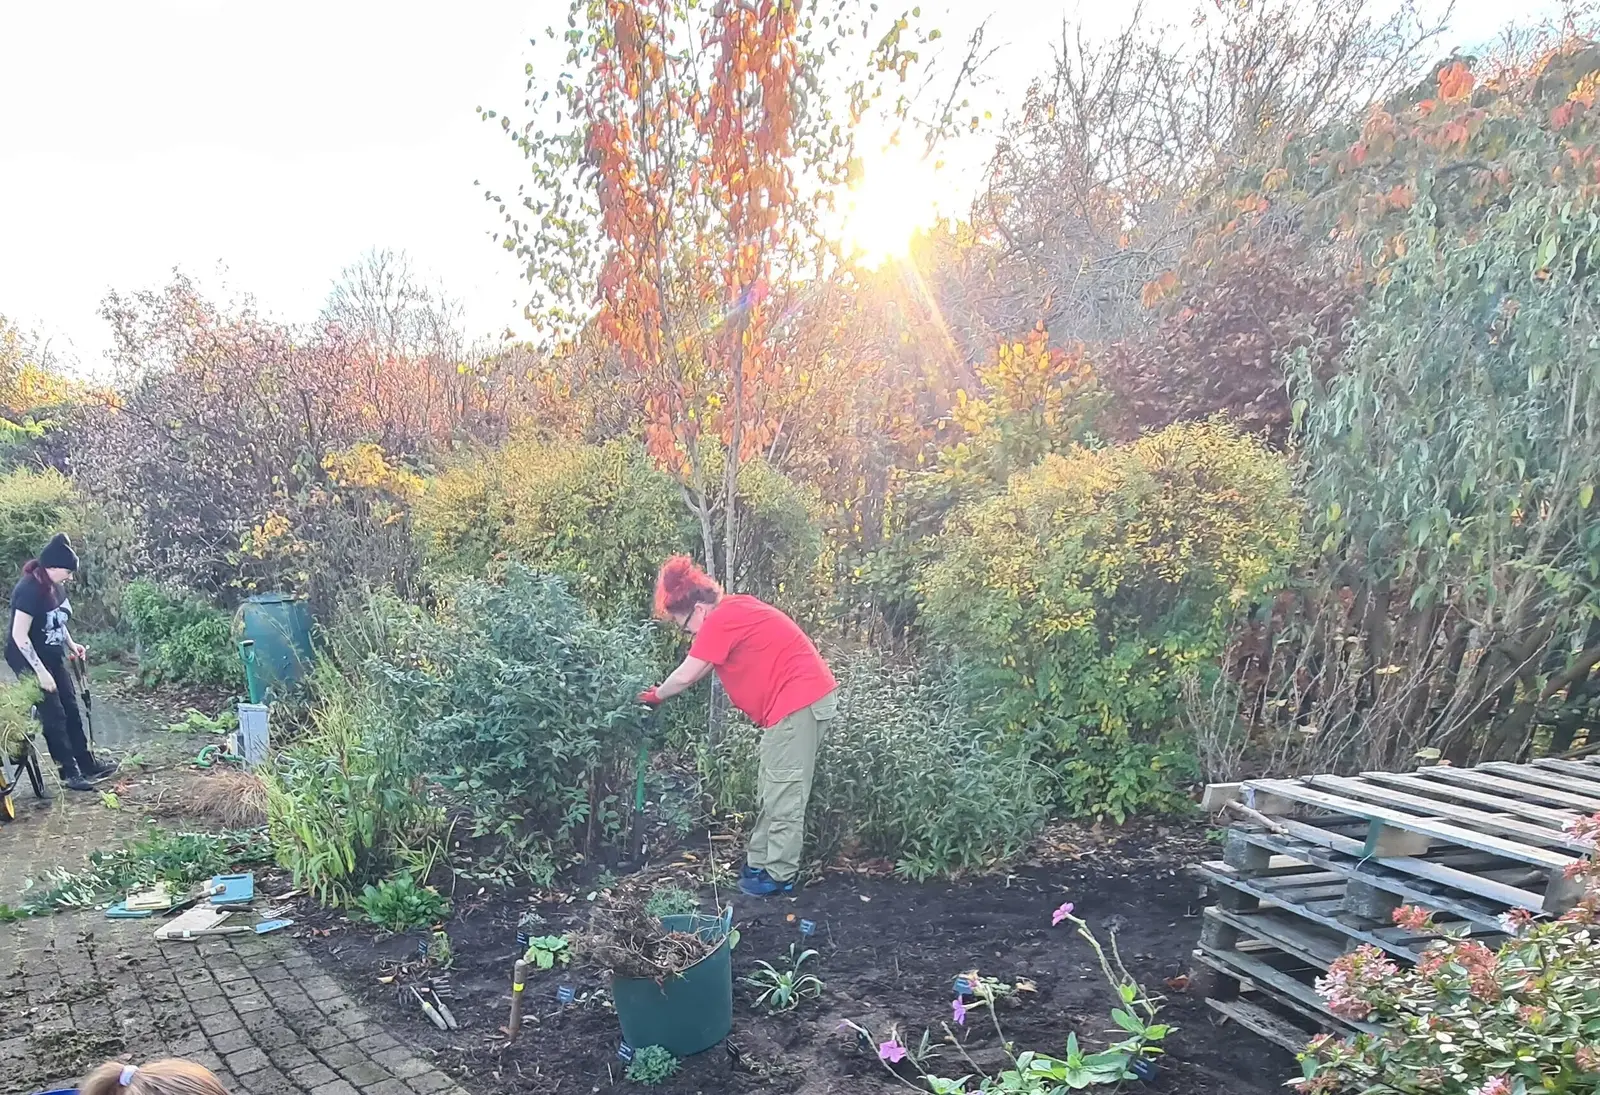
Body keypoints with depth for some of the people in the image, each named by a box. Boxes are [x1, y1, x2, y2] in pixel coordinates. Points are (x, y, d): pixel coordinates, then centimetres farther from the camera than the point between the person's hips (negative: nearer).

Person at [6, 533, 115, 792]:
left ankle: (87, 765, 21)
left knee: (71, 710, 12)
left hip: (53, 658, 9)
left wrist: (71, 644, 3)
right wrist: (40, 671, -24)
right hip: (30, 662, -8)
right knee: (53, 715, -1)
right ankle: (70, 773, 9)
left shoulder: (55, 585, -1)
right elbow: (19, 636, -26)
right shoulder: (30, 590, -26)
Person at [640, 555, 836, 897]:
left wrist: (656, 696, 7)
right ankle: (759, 863, 24)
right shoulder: (735, 610, 16)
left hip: (797, 701, -10)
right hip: (810, 696, 10)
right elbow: (707, 666, 21)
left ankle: (780, 876, 5)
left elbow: (686, 676, -10)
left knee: (784, 793, -3)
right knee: (775, 791, 15)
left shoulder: (720, 620, -13)